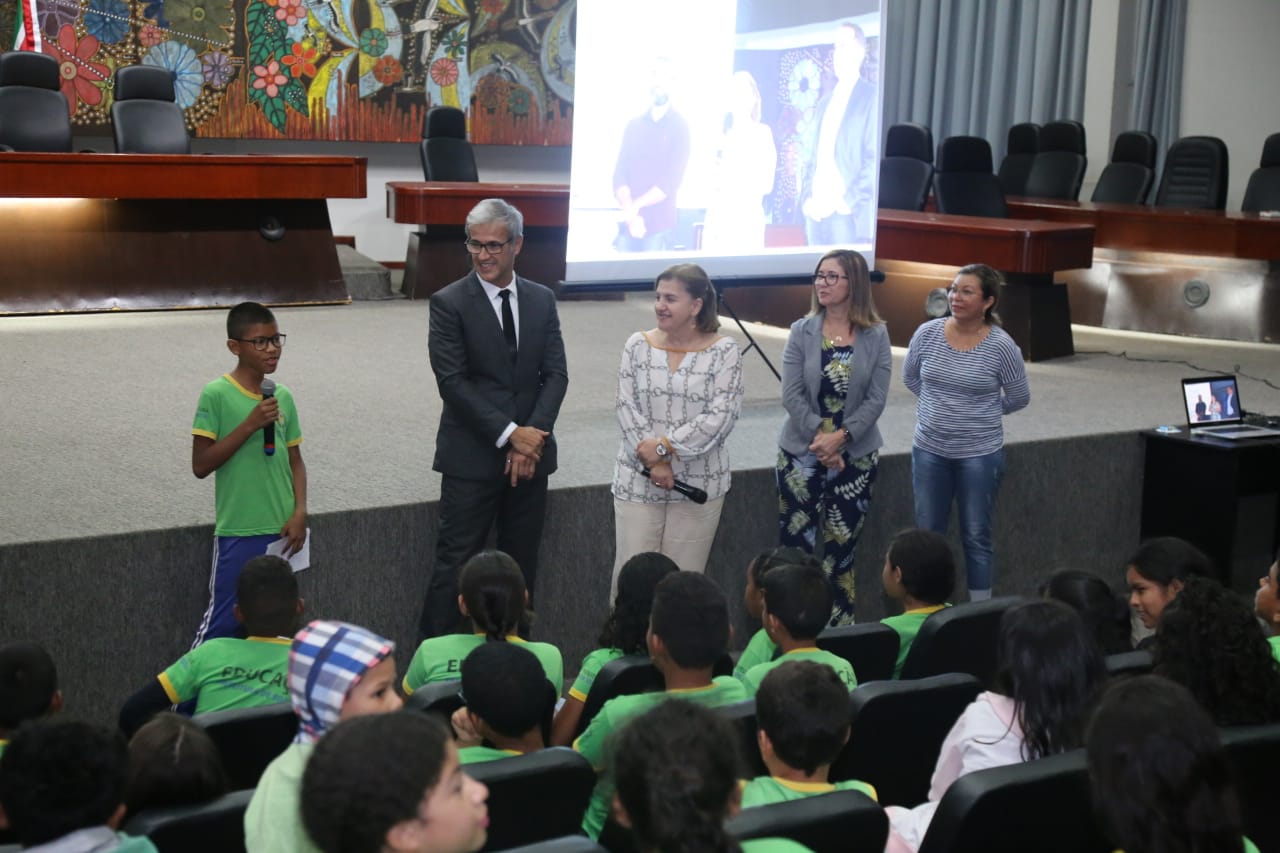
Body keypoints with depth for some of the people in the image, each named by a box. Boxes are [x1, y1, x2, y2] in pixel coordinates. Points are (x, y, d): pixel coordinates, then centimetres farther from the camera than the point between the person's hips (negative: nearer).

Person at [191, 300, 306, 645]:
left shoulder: (282, 397, 6)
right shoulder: (217, 395, -9)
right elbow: (201, 465, -12)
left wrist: (300, 512, 0)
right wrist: (250, 425, -18)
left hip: (281, 531, 5)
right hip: (238, 533, -5)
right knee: (223, 623, -1)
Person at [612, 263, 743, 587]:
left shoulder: (724, 351, -4)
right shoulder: (638, 345, 3)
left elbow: (721, 417, -12)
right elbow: (627, 408, -1)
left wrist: (663, 446, -15)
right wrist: (653, 462, -12)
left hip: (699, 484, -2)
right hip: (638, 482, 2)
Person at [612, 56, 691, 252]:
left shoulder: (680, 126, 0)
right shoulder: (634, 125, 11)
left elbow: (671, 180, -8)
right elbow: (619, 173, 4)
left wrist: (636, 206, -14)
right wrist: (631, 213, -12)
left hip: (659, 225, -3)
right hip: (627, 223, 3)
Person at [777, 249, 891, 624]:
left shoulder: (876, 336, -1)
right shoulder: (802, 331, -1)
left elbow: (876, 399, -7)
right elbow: (792, 395, -7)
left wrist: (840, 437, -18)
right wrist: (819, 438, -18)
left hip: (857, 455, 0)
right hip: (802, 453, 0)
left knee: (841, 549, 6)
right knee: (796, 544, 0)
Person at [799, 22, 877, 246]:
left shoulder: (872, 97, -1)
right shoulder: (824, 102, 20)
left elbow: (874, 158, -9)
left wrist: (849, 200, -14)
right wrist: (806, 199, 5)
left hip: (847, 214, -6)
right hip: (816, 213, 6)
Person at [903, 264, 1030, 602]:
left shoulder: (1001, 346, -13)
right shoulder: (927, 333, -5)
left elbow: (1019, 398, 0)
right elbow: (910, 377, 14)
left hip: (980, 455, -3)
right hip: (929, 450, 3)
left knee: (976, 537, 7)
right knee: (927, 535, 10)